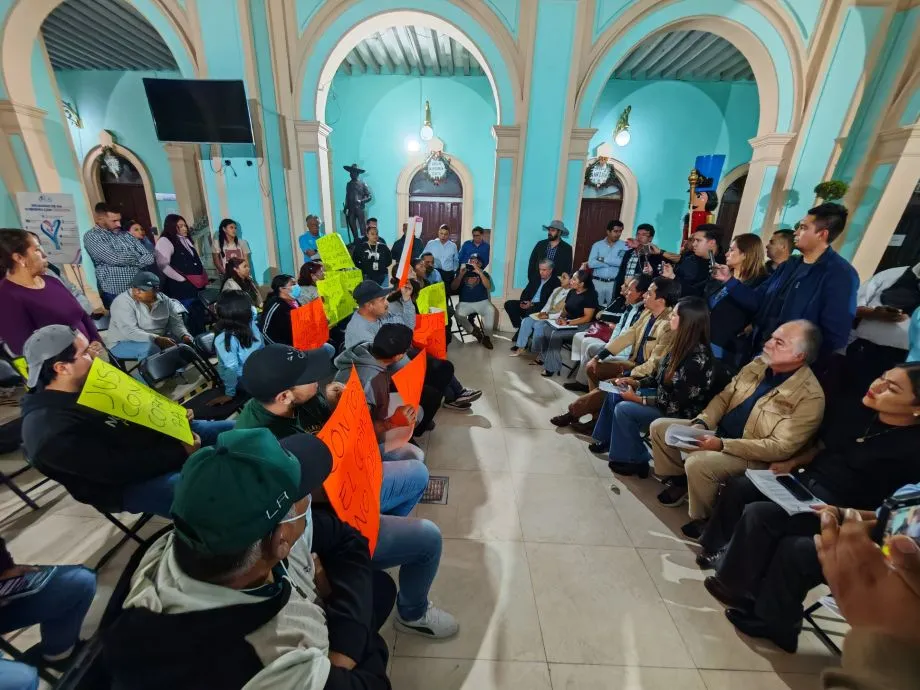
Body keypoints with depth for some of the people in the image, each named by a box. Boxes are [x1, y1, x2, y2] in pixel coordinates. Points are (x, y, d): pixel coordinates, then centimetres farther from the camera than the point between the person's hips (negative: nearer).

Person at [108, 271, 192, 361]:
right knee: (150, 348, -35)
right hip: (124, 343, -5)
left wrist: (185, 336, -21)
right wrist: (157, 339, -38)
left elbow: (175, 322, -1)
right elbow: (129, 331, -26)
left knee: (186, 341, -14)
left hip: (159, 340, 5)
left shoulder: (164, 300, -2)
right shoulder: (122, 302, -16)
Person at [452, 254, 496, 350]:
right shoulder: (462, 272, 11)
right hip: (465, 302, 1)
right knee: (459, 314, -30)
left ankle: (486, 337, -16)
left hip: (481, 302, 0)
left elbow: (488, 286, -10)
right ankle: (474, 331, -4)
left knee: (491, 310, -31)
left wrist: (480, 273, -21)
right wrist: (461, 275, -12)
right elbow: (453, 288, 0)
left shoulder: (484, 273, 10)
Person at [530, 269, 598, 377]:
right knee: (540, 326, -9)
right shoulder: (572, 292, 10)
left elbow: (587, 318, -17)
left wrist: (568, 323, -23)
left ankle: (551, 367, -21)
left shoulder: (590, 295, -13)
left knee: (555, 334, -32)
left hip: (581, 326, -8)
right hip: (567, 322, 8)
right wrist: (561, 317, -6)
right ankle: (541, 356, -2)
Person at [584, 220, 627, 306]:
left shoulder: (624, 246, 4)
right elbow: (591, 263, -8)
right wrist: (613, 262, -7)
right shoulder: (597, 245, 5)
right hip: (597, 282, 1)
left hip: (614, 283, -1)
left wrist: (602, 259, -9)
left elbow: (622, 262, -14)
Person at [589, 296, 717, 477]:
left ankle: (636, 461, -1)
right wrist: (636, 382, -2)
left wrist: (637, 398, -20)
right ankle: (606, 440, 18)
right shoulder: (682, 345, -2)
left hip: (679, 414, -9)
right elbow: (659, 377, 10)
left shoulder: (698, 359, -30)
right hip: (664, 398, 9)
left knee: (624, 409, -21)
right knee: (615, 395, 3)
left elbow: (675, 404, -26)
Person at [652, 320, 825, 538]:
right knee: (659, 427, -3)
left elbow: (782, 447, -22)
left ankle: (703, 519, -1)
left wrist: (723, 445, -29)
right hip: (718, 430, 7)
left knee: (697, 463, -33)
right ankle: (679, 481, 17)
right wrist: (701, 422, -11)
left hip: (751, 456, -7)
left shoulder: (810, 396, -20)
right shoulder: (758, 365, 0)